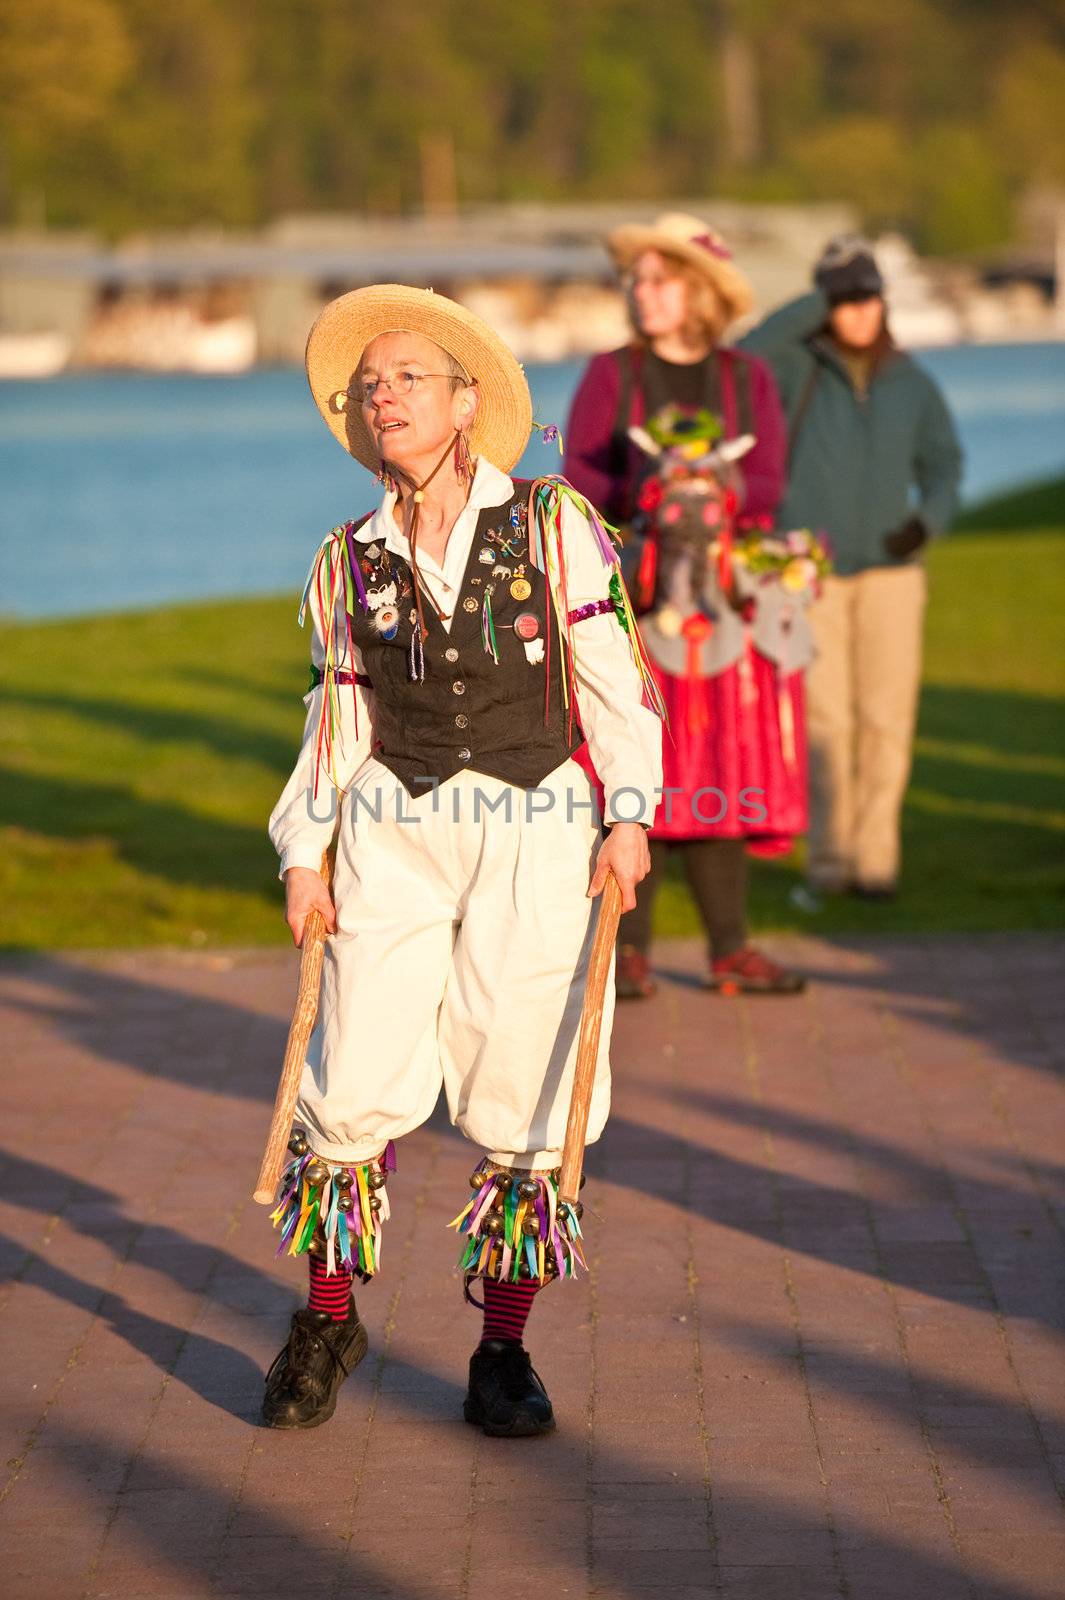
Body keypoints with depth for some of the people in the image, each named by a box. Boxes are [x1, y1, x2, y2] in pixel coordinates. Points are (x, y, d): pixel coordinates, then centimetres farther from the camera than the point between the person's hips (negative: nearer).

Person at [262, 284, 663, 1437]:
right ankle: (328, 1320, 16)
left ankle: (503, 1353, 13)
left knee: (523, 1101, 0)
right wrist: (304, 856, 9)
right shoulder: (347, 562, 8)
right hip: (394, 836, 2)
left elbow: (613, 678, 2)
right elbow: (336, 721, 15)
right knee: (352, 1087, -5)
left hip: (535, 835, -2)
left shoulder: (554, 525, 1)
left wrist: (628, 816, -6)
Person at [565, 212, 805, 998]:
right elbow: (578, 475, -3)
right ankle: (628, 948, -1)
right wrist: (642, 499, -20)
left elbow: (768, 485, -2)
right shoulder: (611, 375, 6)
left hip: (723, 596, 1)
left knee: (717, 768, 0)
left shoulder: (748, 380, 9)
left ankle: (731, 949, 4)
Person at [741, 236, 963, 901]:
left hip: (891, 571, 2)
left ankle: (875, 858, 3)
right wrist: (821, 302, -19)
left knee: (887, 719, -4)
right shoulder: (798, 366, 2)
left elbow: (943, 471, 10)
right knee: (824, 721, -6)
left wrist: (928, 521, -11)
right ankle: (829, 861, 1)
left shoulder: (913, 384, 7)